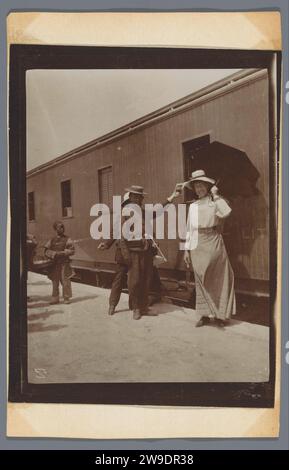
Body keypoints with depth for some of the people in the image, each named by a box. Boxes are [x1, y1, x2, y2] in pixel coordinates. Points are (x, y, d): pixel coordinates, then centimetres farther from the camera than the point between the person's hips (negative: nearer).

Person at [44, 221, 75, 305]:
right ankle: (55, 298, 15)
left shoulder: (67, 239, 4)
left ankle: (66, 298, 5)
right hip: (55, 264, 3)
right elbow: (46, 251, 5)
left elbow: (72, 250, -3)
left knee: (65, 281, -4)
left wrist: (63, 253, -15)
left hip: (64, 263, -2)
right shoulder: (52, 240, 12)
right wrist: (55, 254, -11)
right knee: (55, 281, 6)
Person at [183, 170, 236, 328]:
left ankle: (220, 314, 9)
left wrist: (216, 196, -12)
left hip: (212, 243, -4)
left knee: (218, 278, -1)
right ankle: (205, 315, 13)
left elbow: (226, 212, -21)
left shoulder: (215, 202, 2)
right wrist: (187, 249, 11)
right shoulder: (192, 206, 15)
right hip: (196, 246, 4)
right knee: (201, 280, 5)